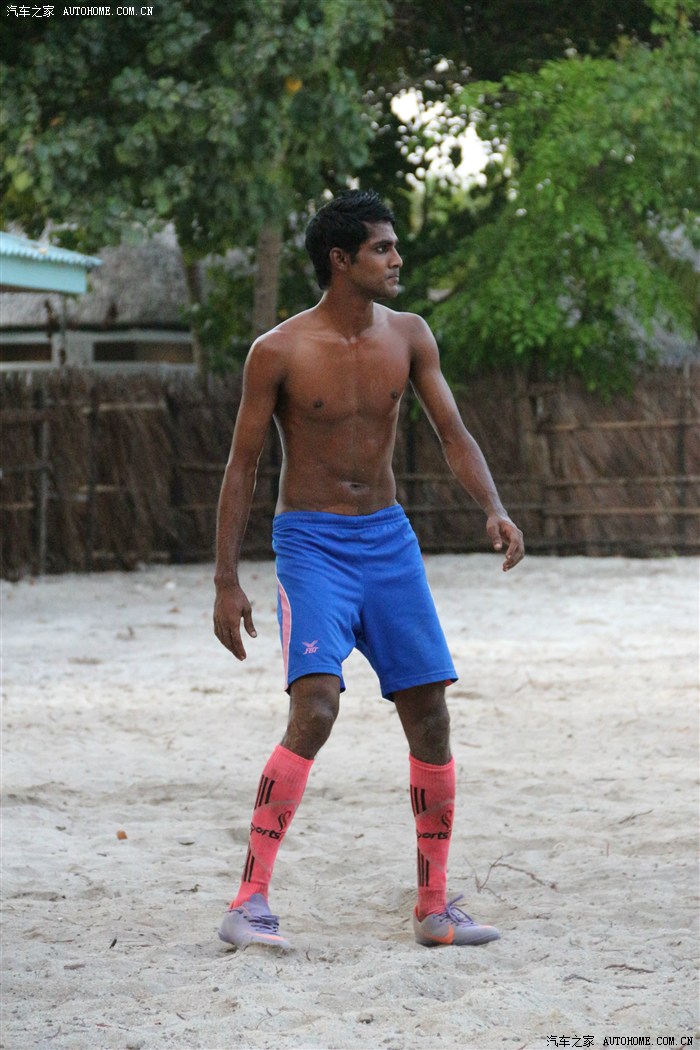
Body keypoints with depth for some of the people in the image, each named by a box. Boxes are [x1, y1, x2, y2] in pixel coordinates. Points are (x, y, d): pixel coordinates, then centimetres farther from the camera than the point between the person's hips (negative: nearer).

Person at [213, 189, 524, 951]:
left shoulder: (408, 337, 2)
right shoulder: (279, 353, -10)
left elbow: (453, 436, 3)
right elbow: (241, 466, -5)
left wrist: (494, 510, -16)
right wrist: (226, 583, -7)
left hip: (388, 540, 5)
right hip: (312, 544, -5)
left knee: (430, 717, 4)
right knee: (314, 709, -22)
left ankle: (434, 908, 15)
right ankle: (249, 903, -17)